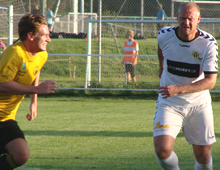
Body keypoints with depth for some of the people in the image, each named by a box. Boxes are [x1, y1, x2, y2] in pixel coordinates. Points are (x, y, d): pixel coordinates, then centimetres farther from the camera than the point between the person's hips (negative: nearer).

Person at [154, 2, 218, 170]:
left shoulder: (208, 43, -16)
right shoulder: (165, 35, -10)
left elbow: (210, 81, -21)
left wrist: (179, 89, -34)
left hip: (199, 104, 0)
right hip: (169, 104, 0)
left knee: (203, 156, 2)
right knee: (162, 150, -19)